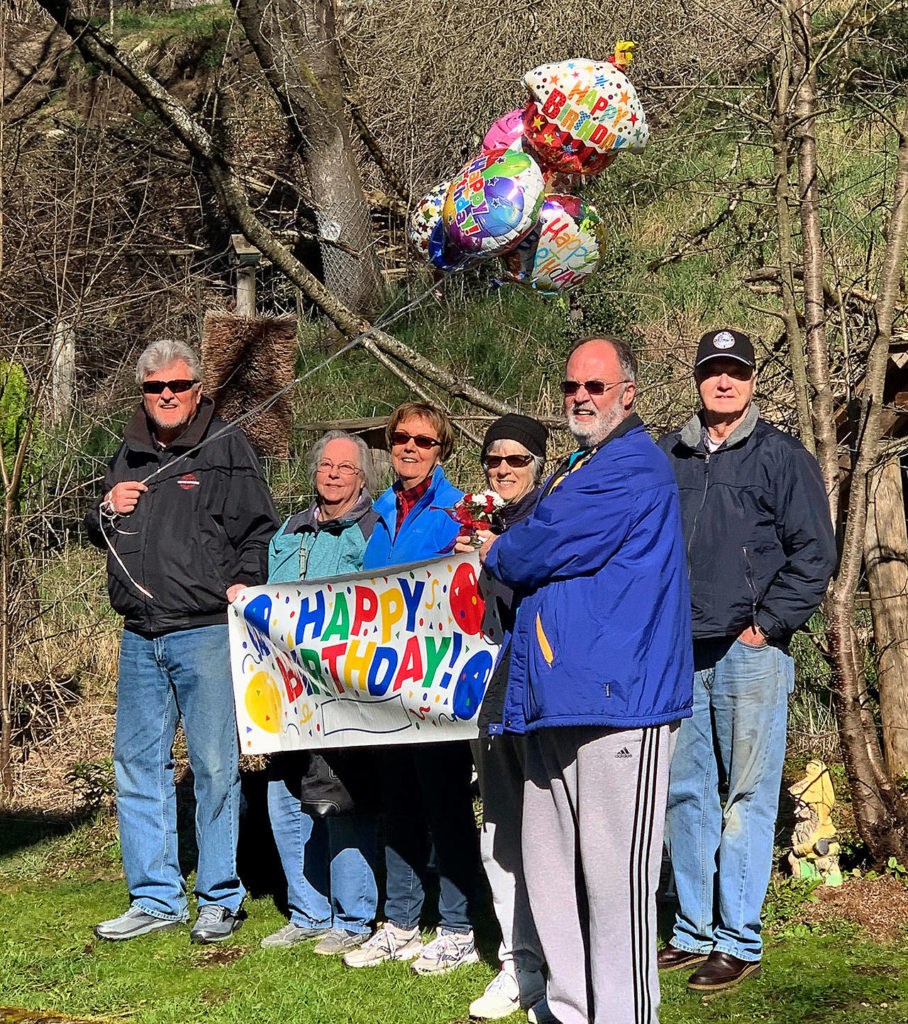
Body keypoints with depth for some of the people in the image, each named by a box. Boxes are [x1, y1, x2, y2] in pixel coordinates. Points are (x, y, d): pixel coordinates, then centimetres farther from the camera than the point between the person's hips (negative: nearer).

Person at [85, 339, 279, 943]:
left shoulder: (227, 450, 1)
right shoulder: (130, 455, 17)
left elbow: (260, 531, -2)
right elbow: (100, 536, 26)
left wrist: (245, 583, -19)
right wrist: (106, 512, 4)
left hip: (207, 633, -6)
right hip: (140, 638, 6)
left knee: (215, 767, -3)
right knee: (138, 765, 8)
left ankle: (221, 898, 8)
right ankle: (155, 898, 18)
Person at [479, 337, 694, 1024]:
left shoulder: (635, 470, -10)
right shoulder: (572, 471, 23)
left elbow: (544, 550, -14)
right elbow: (530, 566, 32)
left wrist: (498, 553, 6)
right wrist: (510, 552, 11)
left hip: (617, 697, -10)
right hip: (556, 700, 10)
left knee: (613, 872, -6)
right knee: (551, 865, 13)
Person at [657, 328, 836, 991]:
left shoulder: (782, 457, 0)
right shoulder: (667, 458, 13)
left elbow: (815, 553, -3)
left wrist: (768, 625, -7)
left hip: (750, 651, -5)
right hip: (679, 654, 5)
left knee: (746, 799, -3)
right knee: (686, 794, 9)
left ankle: (739, 943, 3)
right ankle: (694, 932, 18)